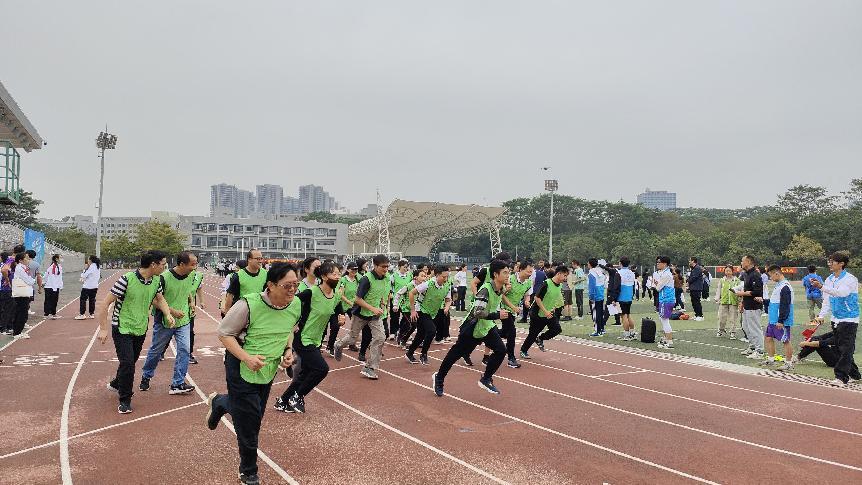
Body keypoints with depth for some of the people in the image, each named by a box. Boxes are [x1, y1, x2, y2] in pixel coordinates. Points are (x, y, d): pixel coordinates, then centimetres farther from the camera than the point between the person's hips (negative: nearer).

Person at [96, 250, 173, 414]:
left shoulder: (157, 280, -6)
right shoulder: (127, 280, -24)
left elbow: (160, 298, 15)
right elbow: (105, 303, -18)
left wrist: (168, 314, -4)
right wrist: (103, 329, -19)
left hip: (141, 329, 6)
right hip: (122, 328, -6)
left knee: (131, 361, 19)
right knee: (127, 362, -14)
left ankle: (116, 383, 50)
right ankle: (125, 400, 6)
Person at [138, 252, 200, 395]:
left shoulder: (191, 275, -5)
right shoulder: (164, 278, -23)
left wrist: (191, 301, 0)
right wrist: (172, 311, -22)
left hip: (183, 320, 4)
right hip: (164, 321, -4)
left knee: (185, 349, -8)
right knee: (156, 351, 15)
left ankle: (177, 384, 0)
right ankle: (146, 377, 40)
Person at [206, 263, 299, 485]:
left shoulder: (296, 305, -11)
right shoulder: (249, 304, -29)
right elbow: (224, 333, -17)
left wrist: (288, 351, -7)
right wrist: (247, 358, -28)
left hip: (269, 368, 6)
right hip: (241, 367, -6)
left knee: (255, 412, 23)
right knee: (249, 419, 1)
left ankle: (218, 403, 56)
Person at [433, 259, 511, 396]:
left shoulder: (502, 289, -3)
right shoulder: (486, 289, -29)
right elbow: (478, 312, -35)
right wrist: (497, 315, -33)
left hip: (488, 326, 7)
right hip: (472, 327, -7)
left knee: (501, 350, -7)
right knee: (456, 354, 6)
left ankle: (486, 379, 12)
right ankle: (438, 378, 28)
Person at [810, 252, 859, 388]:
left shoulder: (850, 279, -13)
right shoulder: (829, 280, 9)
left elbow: (841, 293, -31)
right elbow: (827, 300, 12)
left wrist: (822, 287, -39)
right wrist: (821, 316, 1)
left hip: (849, 319, -8)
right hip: (835, 319, 8)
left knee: (846, 349, -8)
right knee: (840, 348, 12)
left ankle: (841, 378, -9)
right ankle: (853, 372, 27)